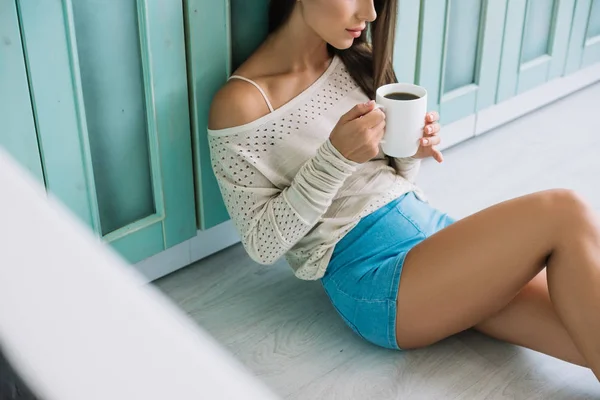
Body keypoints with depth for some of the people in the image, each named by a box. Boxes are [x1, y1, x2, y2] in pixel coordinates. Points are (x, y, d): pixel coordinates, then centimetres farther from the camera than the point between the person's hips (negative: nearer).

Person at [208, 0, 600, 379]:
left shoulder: (357, 62, 10)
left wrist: (413, 152, -5)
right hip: (370, 271, -7)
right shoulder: (241, 103, -9)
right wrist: (335, 156, -20)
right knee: (564, 215, -22)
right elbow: (262, 244, -9)